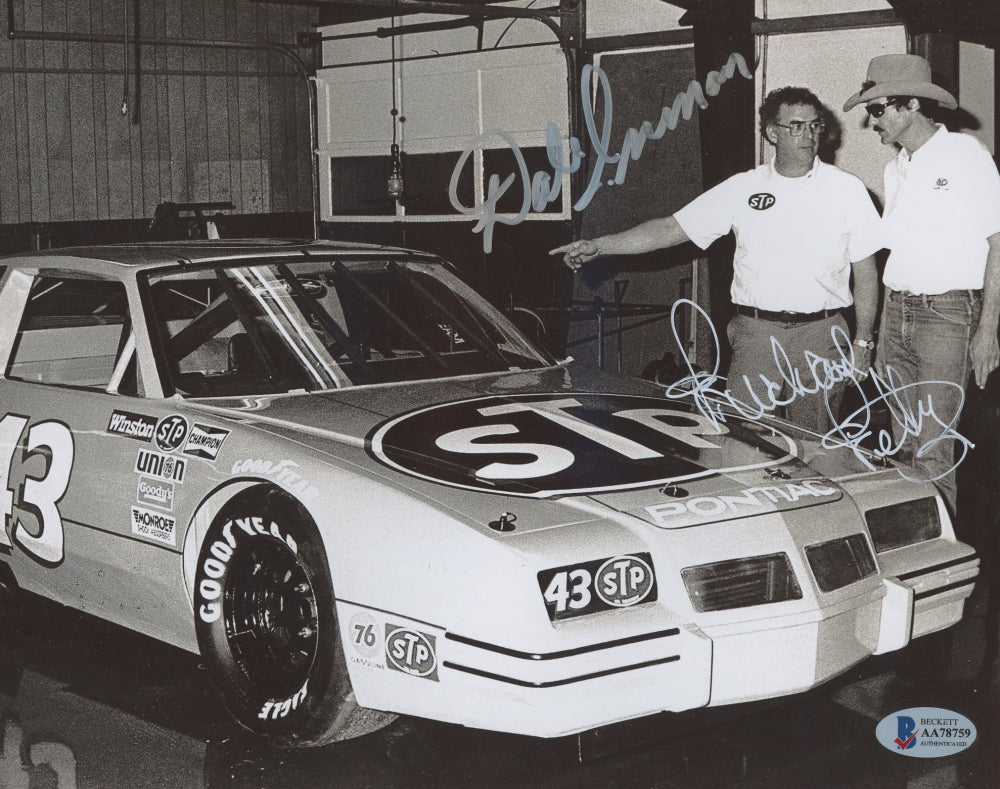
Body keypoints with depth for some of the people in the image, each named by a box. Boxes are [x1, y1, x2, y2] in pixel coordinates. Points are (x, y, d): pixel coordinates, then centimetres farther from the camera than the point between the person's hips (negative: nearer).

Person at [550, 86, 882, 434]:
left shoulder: (846, 189, 3)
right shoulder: (742, 188, 5)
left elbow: (866, 270, 6)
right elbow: (673, 228, 3)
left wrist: (862, 342, 1)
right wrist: (598, 245, -5)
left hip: (821, 335, 0)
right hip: (756, 333, 1)